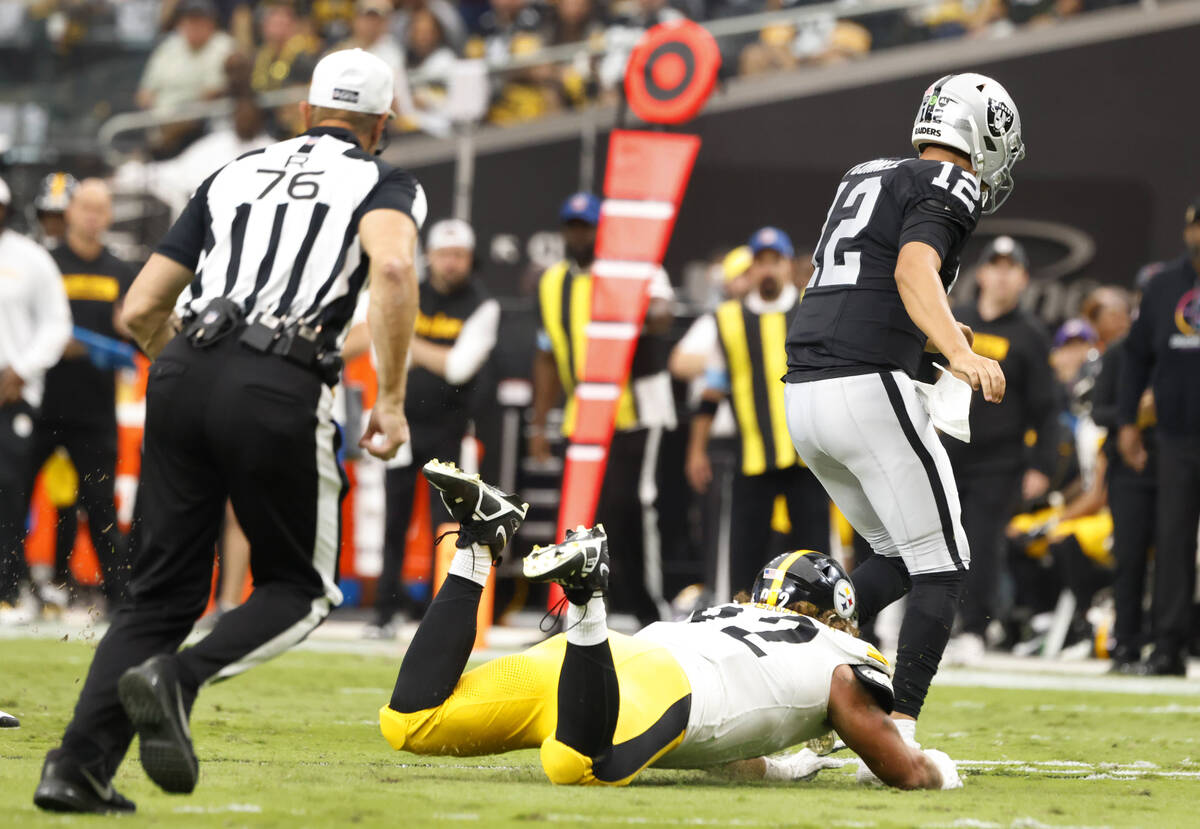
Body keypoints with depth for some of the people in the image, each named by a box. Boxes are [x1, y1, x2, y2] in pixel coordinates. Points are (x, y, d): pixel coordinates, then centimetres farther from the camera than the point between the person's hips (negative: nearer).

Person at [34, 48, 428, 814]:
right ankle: (177, 679, -13)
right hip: (280, 390, -4)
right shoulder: (384, 185, 13)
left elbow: (140, 310, 21)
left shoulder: (233, 177, 24)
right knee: (301, 590, 12)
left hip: (183, 376, 4)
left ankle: (78, 765, -2)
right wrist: (392, 399, -7)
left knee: (164, 594, 12)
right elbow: (394, 267, -12)